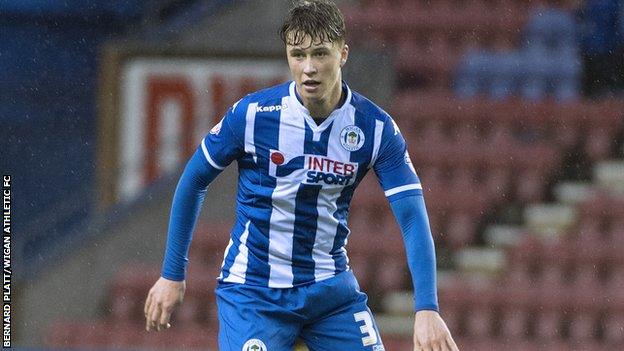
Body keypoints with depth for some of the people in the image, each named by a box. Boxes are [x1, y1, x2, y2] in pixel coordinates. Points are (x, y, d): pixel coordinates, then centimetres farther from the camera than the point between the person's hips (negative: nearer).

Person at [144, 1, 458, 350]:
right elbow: (193, 182, 1)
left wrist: (427, 309, -24)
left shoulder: (376, 128, -9)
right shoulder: (251, 114, -13)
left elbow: (413, 219, -12)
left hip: (331, 288, 3)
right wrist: (172, 274, 4)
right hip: (253, 290, -3)